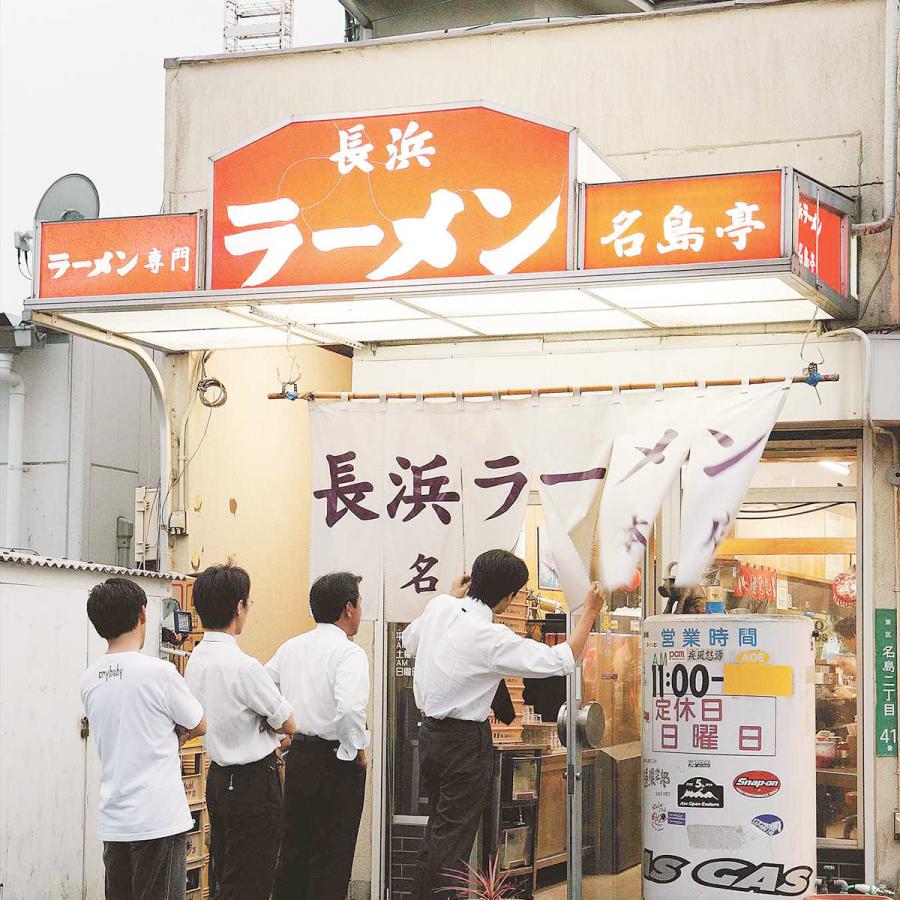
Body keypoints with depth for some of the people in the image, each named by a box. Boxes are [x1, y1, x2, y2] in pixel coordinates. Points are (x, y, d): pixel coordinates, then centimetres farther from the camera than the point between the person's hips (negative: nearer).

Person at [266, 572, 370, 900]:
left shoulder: (290, 648, 7)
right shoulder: (349, 653, -14)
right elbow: (350, 708, -29)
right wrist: (356, 750, -14)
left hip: (297, 758, 7)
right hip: (336, 761, -6)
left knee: (293, 850, 16)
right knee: (331, 860, 2)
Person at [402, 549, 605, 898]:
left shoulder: (440, 606, -3)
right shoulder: (493, 639, -23)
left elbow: (410, 640, 19)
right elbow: (562, 661, -20)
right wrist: (589, 614, -8)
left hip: (429, 733, 8)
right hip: (466, 741, -8)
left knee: (437, 826, 21)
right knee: (454, 836, 2)